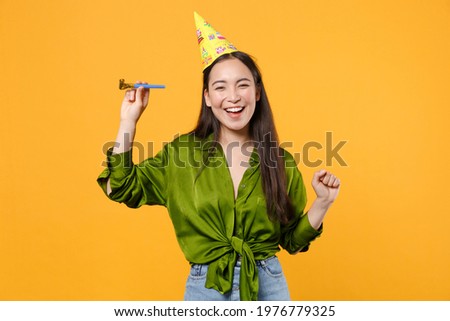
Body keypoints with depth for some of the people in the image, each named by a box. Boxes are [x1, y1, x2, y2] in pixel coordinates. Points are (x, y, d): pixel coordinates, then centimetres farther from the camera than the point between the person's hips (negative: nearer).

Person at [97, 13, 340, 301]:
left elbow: (291, 240, 4)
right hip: (205, 287, 0)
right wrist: (129, 121, -8)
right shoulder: (182, 152, -4)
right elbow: (120, 188, -4)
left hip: (268, 285, 0)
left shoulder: (280, 161, -4)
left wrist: (322, 204, -13)